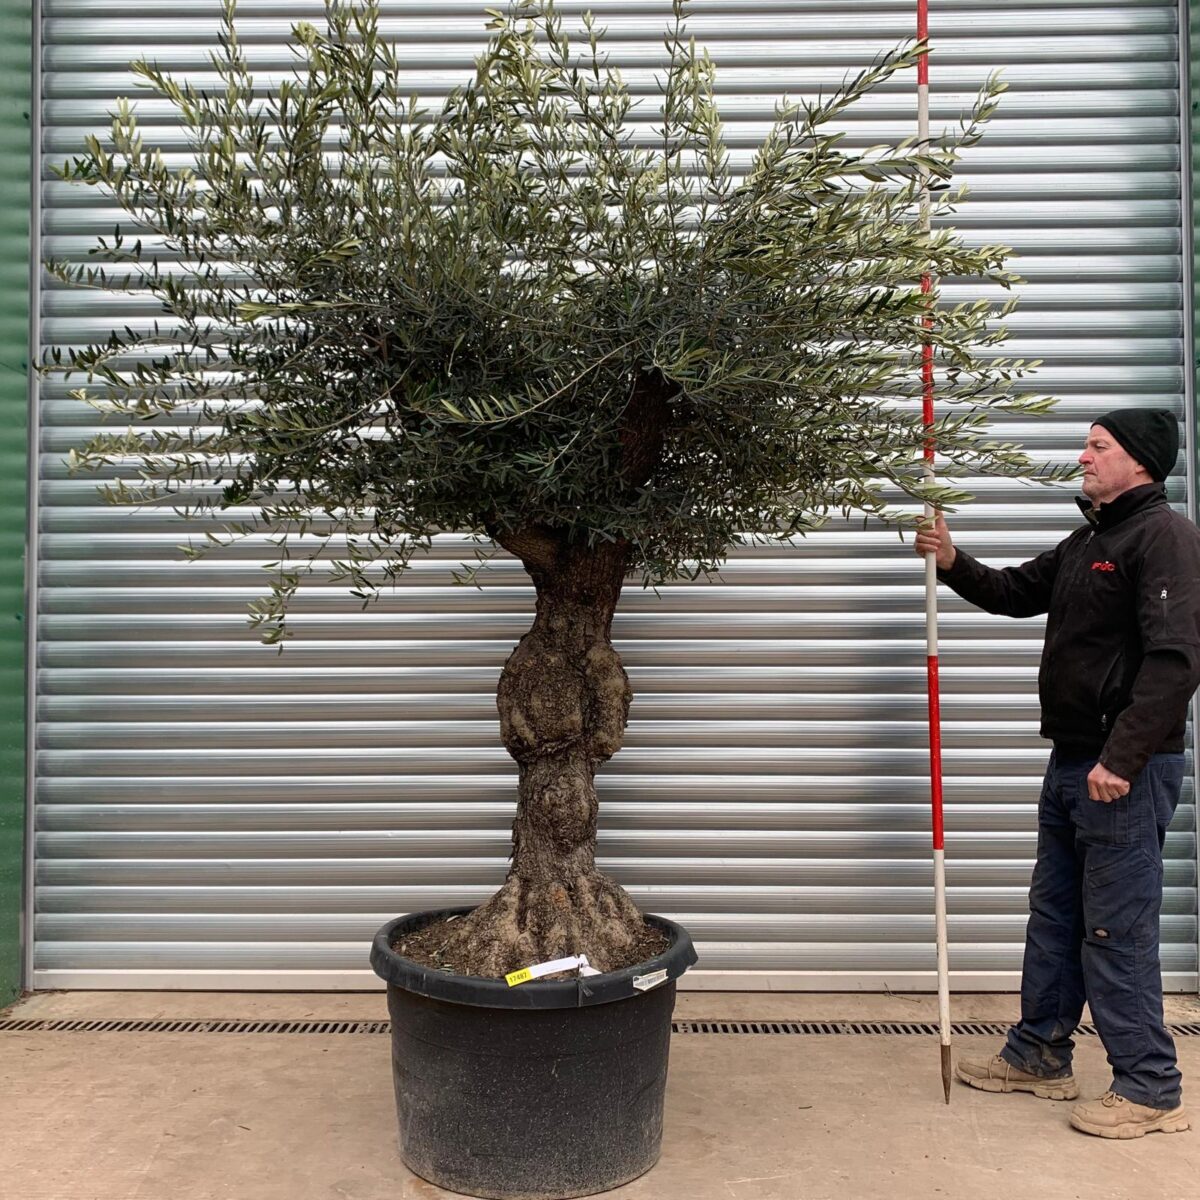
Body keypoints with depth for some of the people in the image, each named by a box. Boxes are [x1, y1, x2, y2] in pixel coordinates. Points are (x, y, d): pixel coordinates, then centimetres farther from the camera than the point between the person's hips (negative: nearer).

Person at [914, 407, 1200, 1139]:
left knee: (1117, 929, -1)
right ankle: (1039, 1055, 30)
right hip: (1073, 762, 10)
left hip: (1126, 769, -9)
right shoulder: (1087, 540, 16)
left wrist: (1121, 758, -24)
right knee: (1054, 914, 16)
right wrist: (953, 563, 6)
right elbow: (1019, 594, 23)